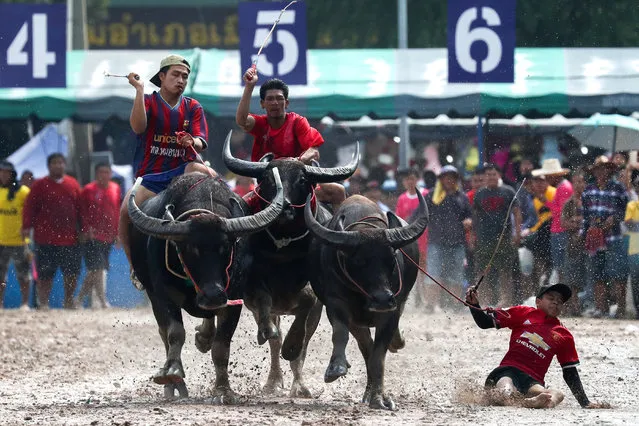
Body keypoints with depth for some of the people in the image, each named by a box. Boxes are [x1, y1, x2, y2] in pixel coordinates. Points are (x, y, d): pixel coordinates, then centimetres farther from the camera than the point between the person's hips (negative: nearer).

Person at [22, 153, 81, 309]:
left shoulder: (73, 185, 12)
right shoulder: (40, 185, 3)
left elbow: (81, 209, 14)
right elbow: (30, 207, -1)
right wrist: (27, 227, -11)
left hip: (70, 238, 3)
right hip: (46, 240, -3)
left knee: (72, 273, 4)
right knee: (45, 274, -1)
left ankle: (69, 301, 19)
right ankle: (43, 302, 6)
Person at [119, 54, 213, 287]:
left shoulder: (193, 107, 12)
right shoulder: (149, 102, 5)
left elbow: (200, 144, 1)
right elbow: (138, 127, -16)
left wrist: (191, 142, -24)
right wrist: (139, 90, -19)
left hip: (183, 169, 2)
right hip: (151, 176, -1)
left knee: (208, 175, -33)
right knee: (127, 211, -27)